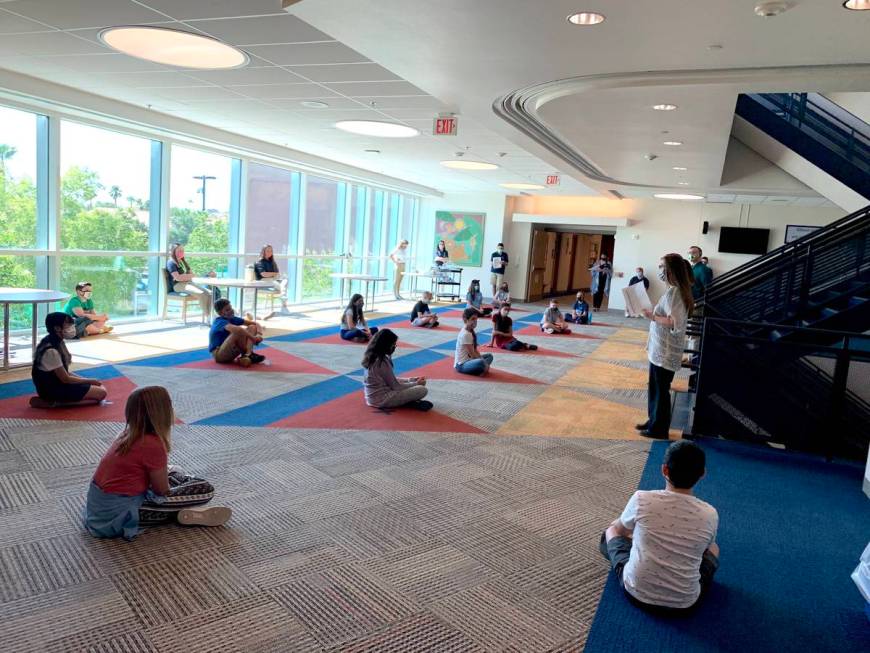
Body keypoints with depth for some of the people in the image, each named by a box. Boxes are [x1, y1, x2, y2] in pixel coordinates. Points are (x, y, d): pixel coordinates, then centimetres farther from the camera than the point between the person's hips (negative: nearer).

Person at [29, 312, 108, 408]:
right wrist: (90, 381, -9)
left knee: (99, 386, 12)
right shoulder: (51, 350, -25)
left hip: (57, 383, 10)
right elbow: (65, 379, -20)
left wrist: (88, 380, 1)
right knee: (101, 393, -14)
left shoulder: (58, 343, 4)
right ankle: (55, 402, -14)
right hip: (52, 389, -10)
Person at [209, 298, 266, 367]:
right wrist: (253, 338, -31)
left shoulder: (232, 319, 4)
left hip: (230, 352, 9)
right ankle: (248, 354, -14)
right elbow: (238, 330, -41)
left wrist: (259, 334, -16)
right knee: (239, 332, -33)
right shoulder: (220, 322, -20)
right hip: (219, 354, -9)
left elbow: (255, 324, 4)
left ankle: (248, 354, -21)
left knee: (252, 327, -2)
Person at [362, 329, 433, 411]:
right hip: (382, 400, -10)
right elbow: (396, 386, -13)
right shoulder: (383, 362, -21)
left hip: (372, 397, 10)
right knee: (423, 390, -15)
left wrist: (410, 380, 11)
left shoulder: (371, 357, 7)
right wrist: (416, 383, 1)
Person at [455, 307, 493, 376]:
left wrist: (481, 358, -4)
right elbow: (472, 354, -19)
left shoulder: (471, 332, 9)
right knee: (481, 362, -37)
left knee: (489, 356, 17)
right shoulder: (465, 334, -20)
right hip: (461, 365, -11)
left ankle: (481, 369, -7)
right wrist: (485, 363, -14)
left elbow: (475, 351, 10)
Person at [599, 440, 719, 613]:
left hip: (636, 593, 0)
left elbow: (620, 529, 8)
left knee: (611, 531, 23)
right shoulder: (710, 514, -11)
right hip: (684, 603, 1)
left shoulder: (642, 499, -14)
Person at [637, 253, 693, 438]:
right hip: (661, 349, 10)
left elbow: (675, 323, -28)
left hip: (666, 352, -10)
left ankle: (659, 429, 14)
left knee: (661, 390, 2)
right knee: (655, 388, 19)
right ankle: (653, 421, 31)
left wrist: (653, 317, -20)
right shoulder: (676, 290, 10)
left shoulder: (673, 292, -21)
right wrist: (655, 312, 8)